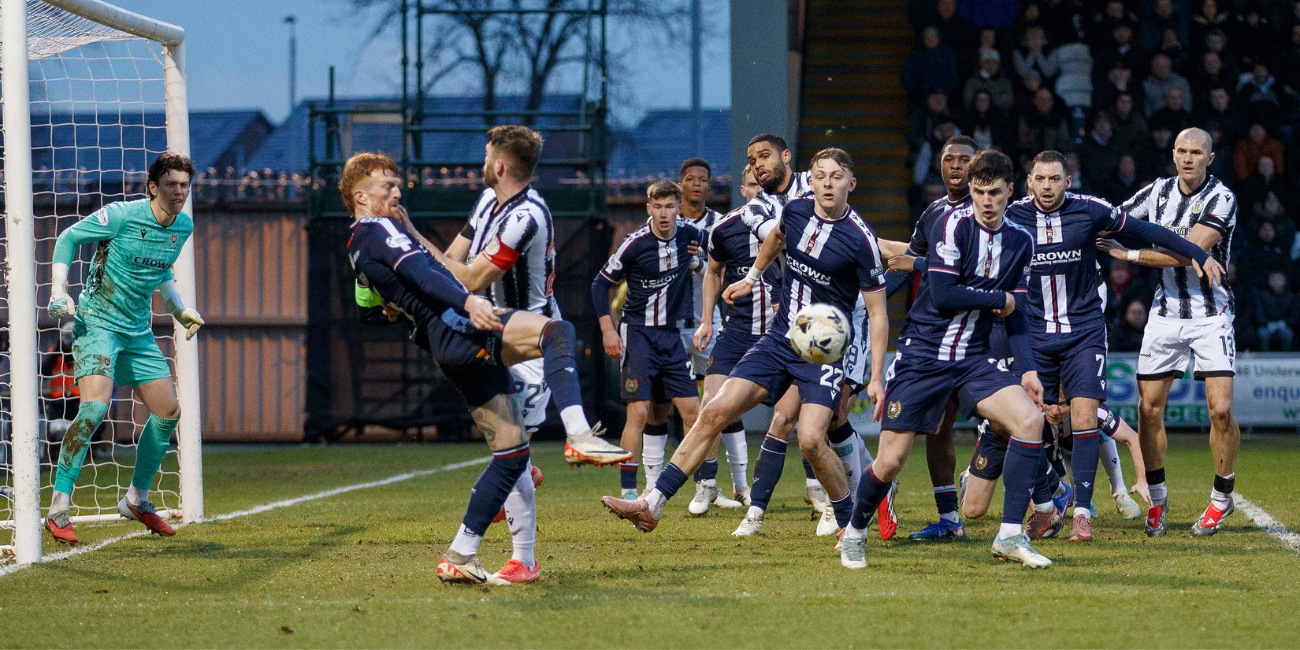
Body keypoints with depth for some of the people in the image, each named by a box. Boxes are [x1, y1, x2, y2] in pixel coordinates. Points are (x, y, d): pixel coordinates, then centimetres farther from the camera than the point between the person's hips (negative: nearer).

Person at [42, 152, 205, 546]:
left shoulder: (184, 226, 4)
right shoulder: (121, 216, -16)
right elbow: (69, 238, -5)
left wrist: (180, 310, 18)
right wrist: (59, 289, -14)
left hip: (138, 332, 7)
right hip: (96, 322, -7)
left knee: (168, 411, 7)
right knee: (95, 406, -25)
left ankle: (136, 500, 26)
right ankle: (58, 509, -21)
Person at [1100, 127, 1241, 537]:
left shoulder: (1221, 200, -12)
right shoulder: (1158, 192, 4)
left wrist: (1129, 255, -17)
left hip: (1211, 313, -4)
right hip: (1166, 313, 4)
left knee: (1220, 409, -14)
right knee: (1149, 408, -2)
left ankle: (1222, 497, 6)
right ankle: (1157, 499, 14)